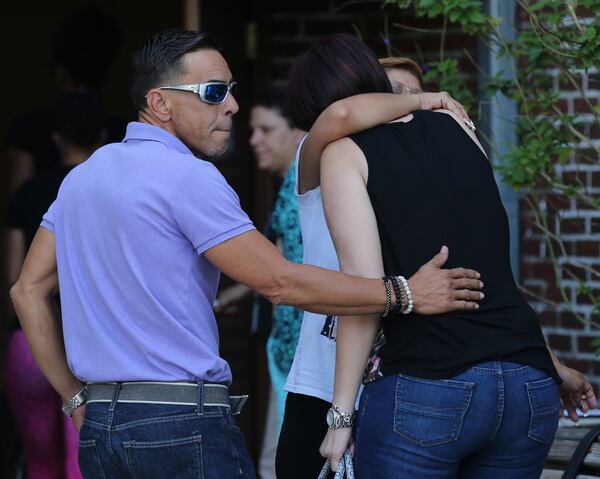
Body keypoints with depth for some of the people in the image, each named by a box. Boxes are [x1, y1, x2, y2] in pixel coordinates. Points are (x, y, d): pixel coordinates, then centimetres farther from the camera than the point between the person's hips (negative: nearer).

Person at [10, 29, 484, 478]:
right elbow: (280, 282, -13)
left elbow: (29, 289, 16)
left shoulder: (81, 178, 15)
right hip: (183, 418, -8)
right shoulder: (187, 176, -10)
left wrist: (76, 397, 16)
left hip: (98, 425, 8)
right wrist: (404, 295, -8)